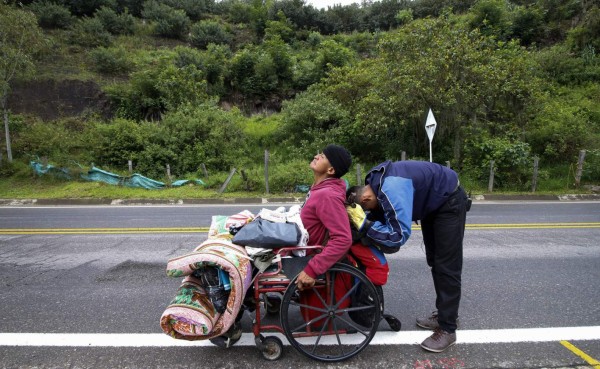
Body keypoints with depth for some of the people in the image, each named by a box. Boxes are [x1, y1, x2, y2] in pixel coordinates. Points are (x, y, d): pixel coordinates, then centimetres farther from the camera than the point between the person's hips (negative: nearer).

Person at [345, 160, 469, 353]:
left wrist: (363, 224, -37)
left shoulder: (391, 190, -39)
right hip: (433, 202, 10)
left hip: (450, 201, -10)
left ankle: (447, 329, 3)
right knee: (434, 261, 16)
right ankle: (445, 313, 31)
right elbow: (380, 214, 0)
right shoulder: (375, 184, -10)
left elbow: (400, 235, -38)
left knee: (446, 265, -7)